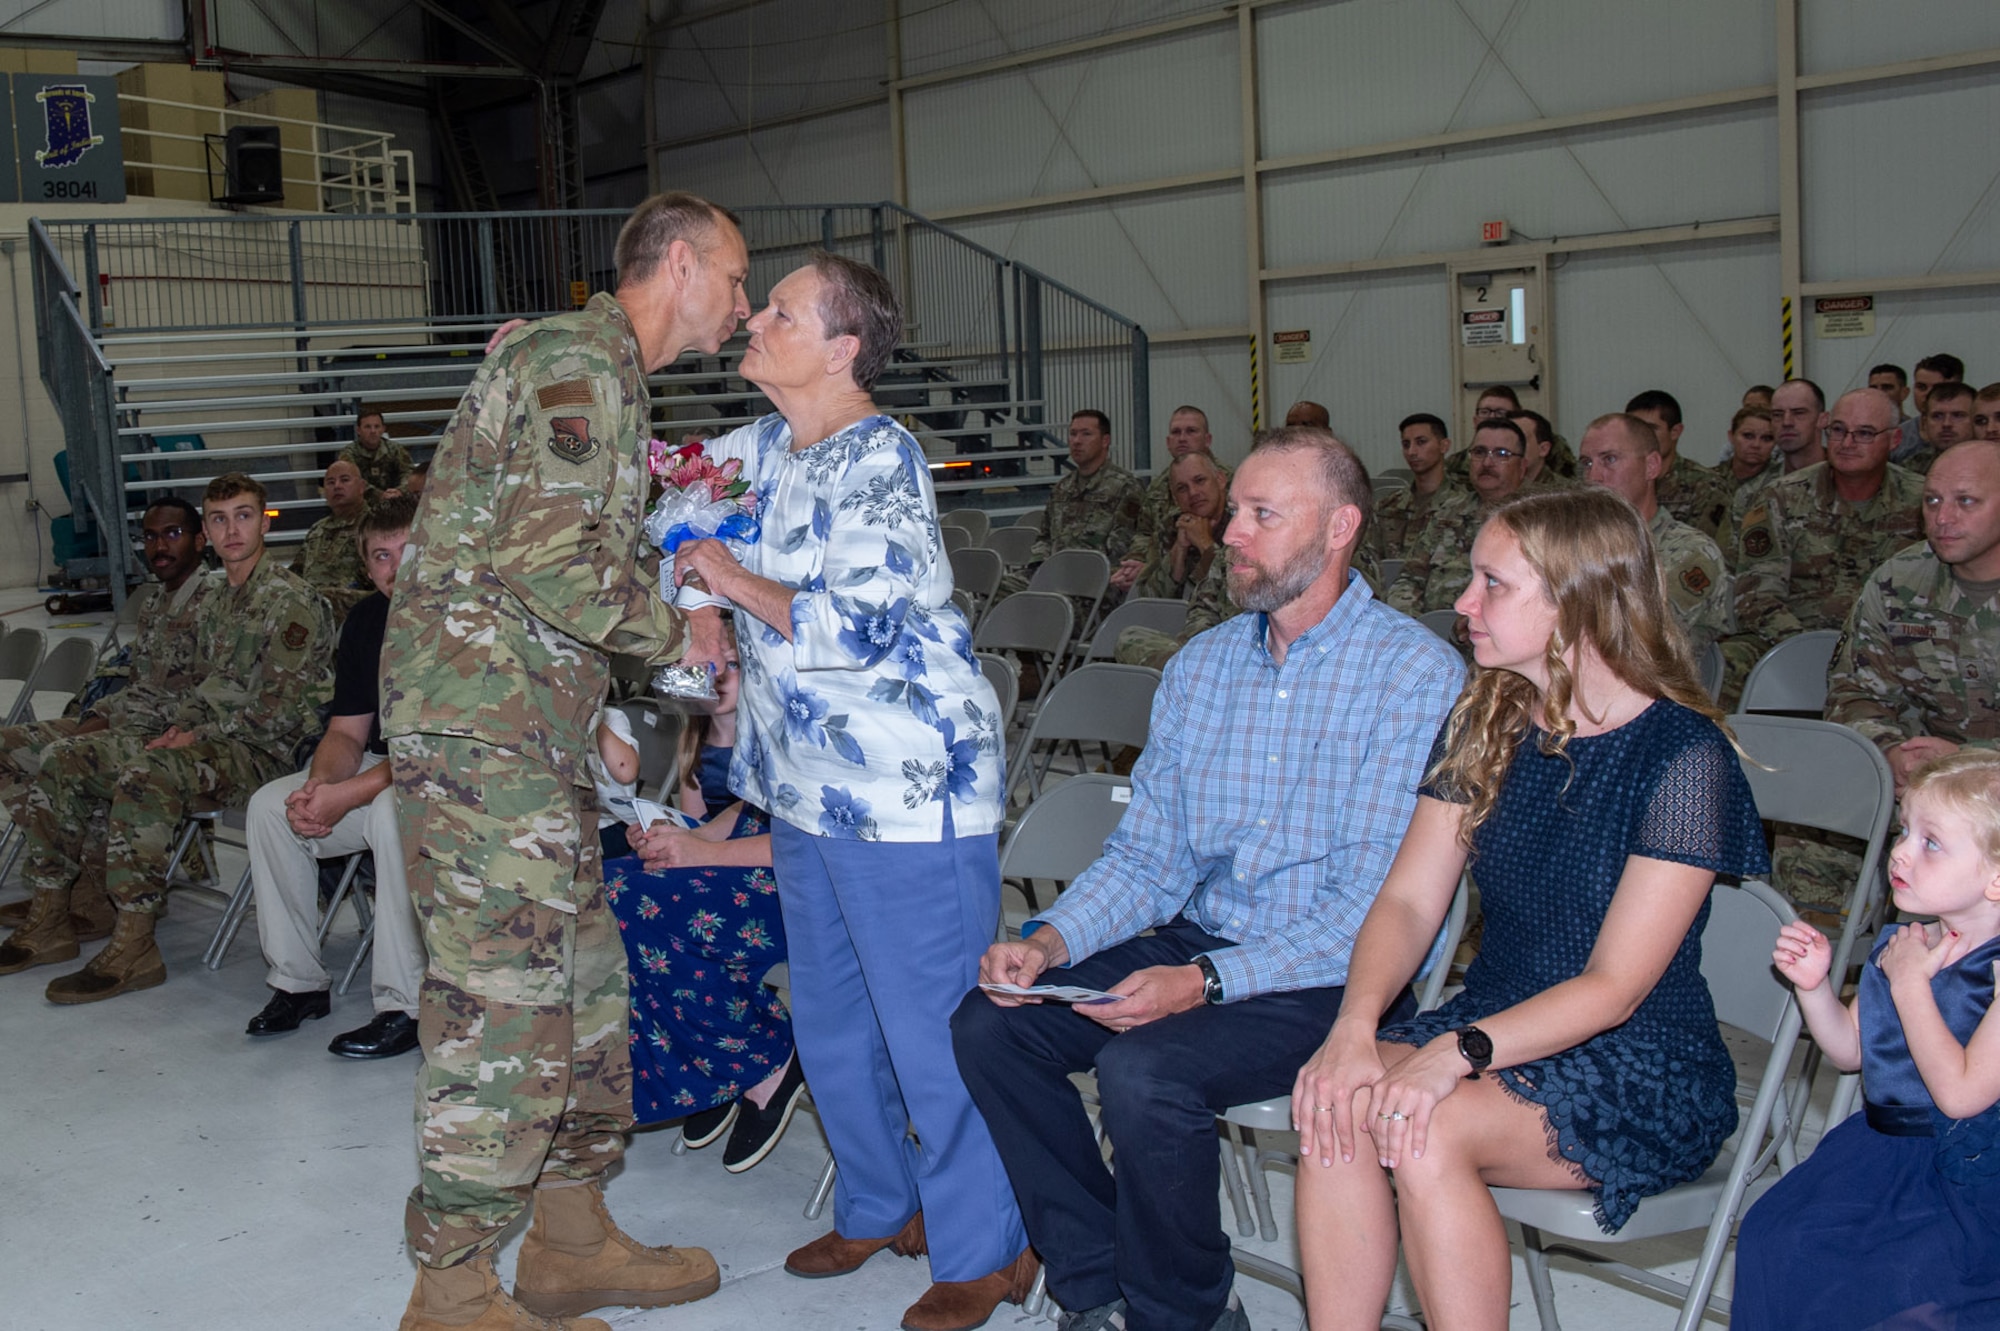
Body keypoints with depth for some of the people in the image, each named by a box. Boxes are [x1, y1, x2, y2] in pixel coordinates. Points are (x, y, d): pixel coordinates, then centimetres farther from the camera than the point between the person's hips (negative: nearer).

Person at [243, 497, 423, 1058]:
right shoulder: (366, 620, 5)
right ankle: (297, 983, 3)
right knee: (270, 806, -8)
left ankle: (404, 1007, -26)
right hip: (381, 767, 8)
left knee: (393, 812, -36)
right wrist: (317, 785, -15)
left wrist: (347, 796, -27)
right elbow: (347, 732, 8)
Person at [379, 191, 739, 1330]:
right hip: (481, 722, -11)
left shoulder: (605, 376, 22)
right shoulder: (580, 362, -12)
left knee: (585, 979, 14)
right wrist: (677, 630, -8)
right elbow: (553, 564, -21)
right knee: (503, 999, -6)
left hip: (532, 728, 11)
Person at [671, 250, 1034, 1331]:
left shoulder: (879, 459, -16)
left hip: (906, 787, -9)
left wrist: (736, 582, -11)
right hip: (810, 788, 9)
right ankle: (882, 1207, 37)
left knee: (930, 1026, -1)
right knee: (830, 1023, 19)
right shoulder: (767, 450, 9)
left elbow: (857, 628, -24)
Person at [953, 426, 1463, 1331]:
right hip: (1197, 944, 7)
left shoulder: (1416, 675, -13)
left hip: (1339, 981, -7)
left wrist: (1205, 982, -26)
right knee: (988, 1022, -9)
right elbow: (1148, 856, 9)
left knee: (1143, 1069, -30)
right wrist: (1050, 940, -9)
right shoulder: (1201, 667, 9)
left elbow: (1380, 907, -19)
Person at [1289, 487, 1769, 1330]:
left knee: (1422, 1129, -31)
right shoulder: (1485, 723, 7)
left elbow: (1614, 986, -17)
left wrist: (1459, 1053, -30)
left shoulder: (1683, 755, -14)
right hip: (1498, 1028, 5)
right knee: (1332, 1100, -25)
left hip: (1644, 1070, -5)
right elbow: (1408, 899, 1)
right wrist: (1355, 1024, -18)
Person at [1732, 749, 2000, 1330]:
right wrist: (1814, 983, -5)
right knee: (1777, 1238, -3)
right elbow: (1849, 1050, 14)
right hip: (1885, 1147, 7)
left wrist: (1908, 983, -20)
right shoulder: (1901, 945, 2)